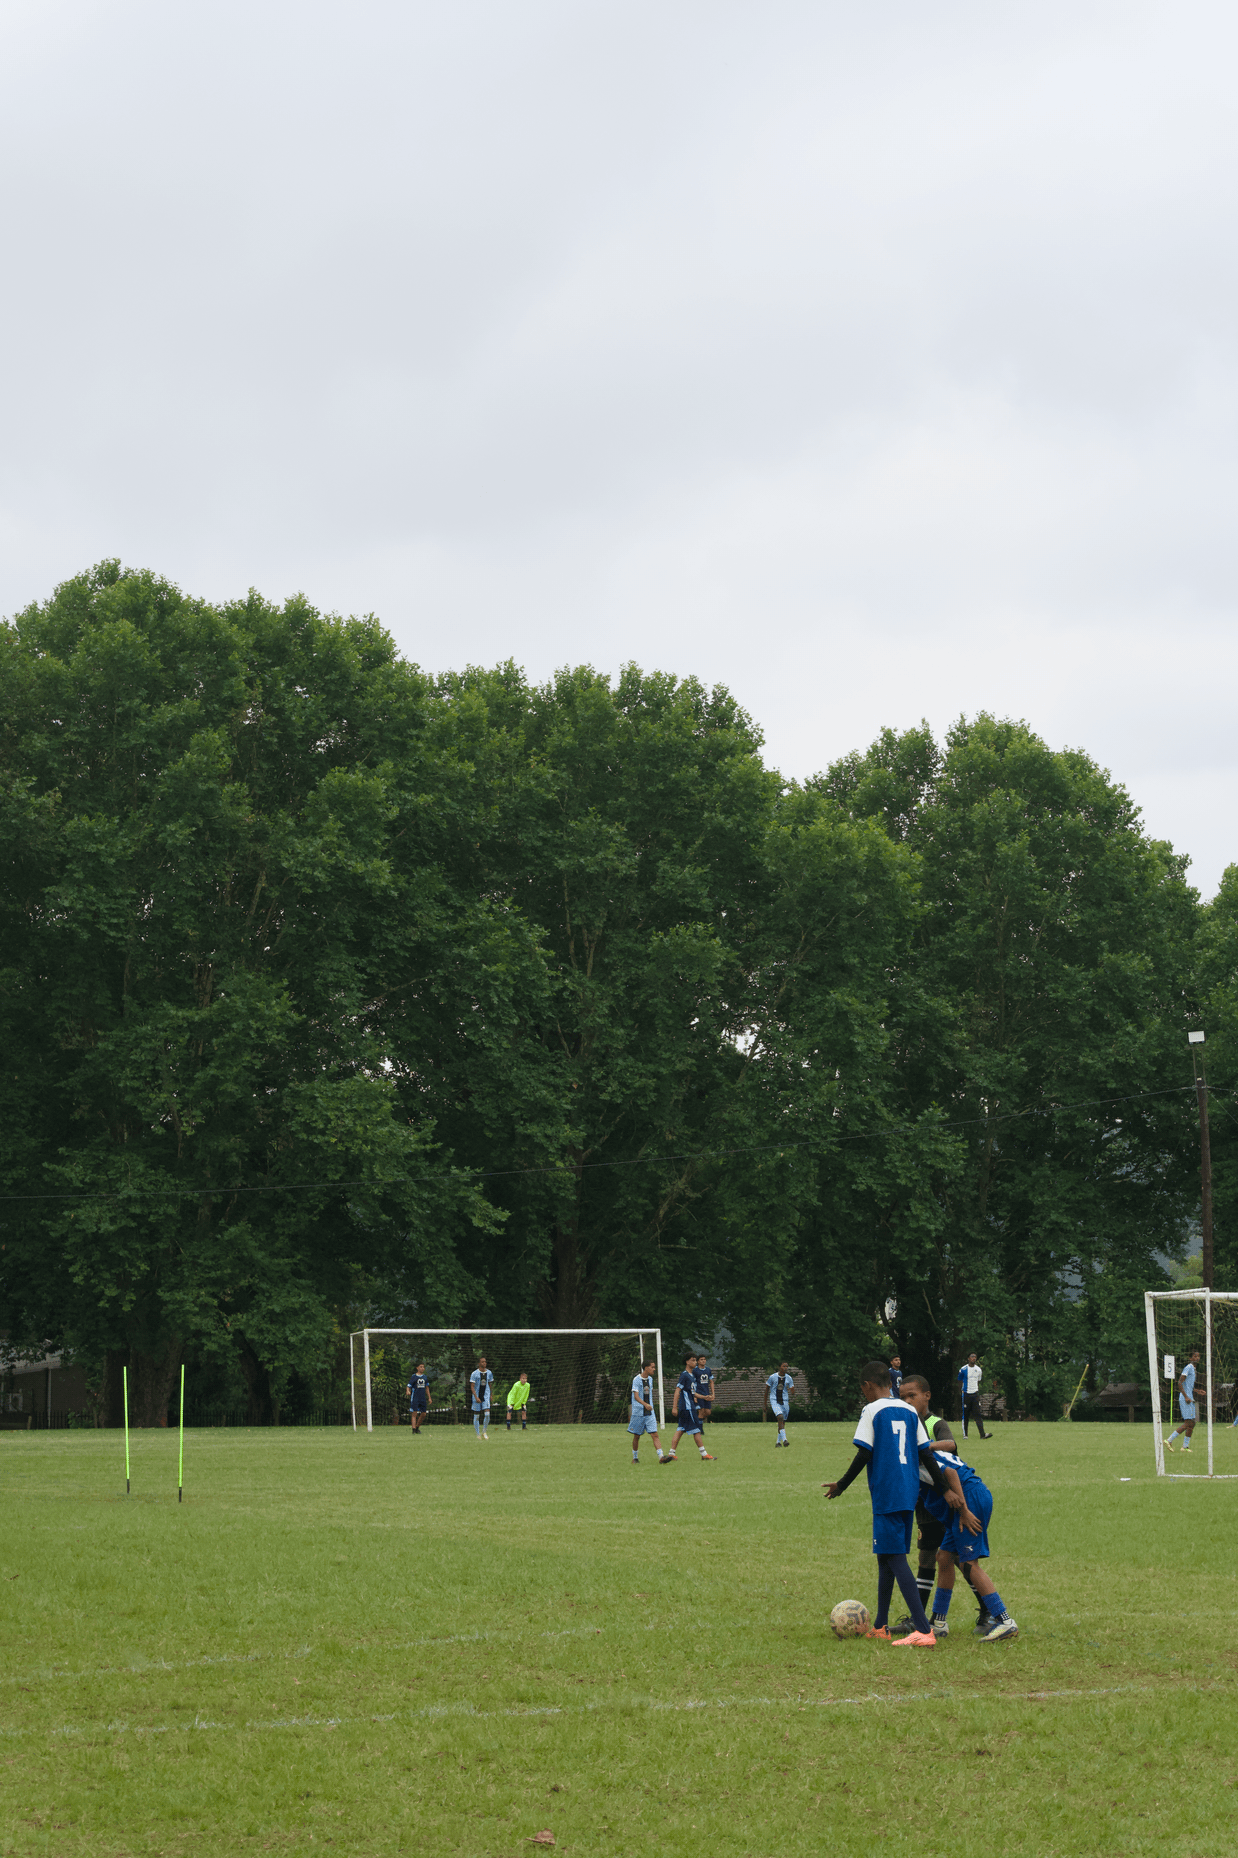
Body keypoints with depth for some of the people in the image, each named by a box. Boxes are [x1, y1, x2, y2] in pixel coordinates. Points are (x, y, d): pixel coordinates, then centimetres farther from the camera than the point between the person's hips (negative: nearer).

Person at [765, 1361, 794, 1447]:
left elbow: (792, 1392, 3)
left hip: (785, 1401, 4)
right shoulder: (773, 1377, -4)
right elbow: (767, 1389, 6)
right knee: (780, 1417, -25)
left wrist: (792, 1388, -20)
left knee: (783, 1422, 6)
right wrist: (765, 1402, 9)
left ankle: (778, 1442, 18)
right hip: (774, 1401, -4)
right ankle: (784, 1439, -29)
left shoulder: (788, 1378, 3)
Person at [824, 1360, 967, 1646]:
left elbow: (864, 1455, -10)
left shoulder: (872, 1411, -6)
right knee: (886, 1557, 18)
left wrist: (841, 1485, 1)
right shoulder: (909, 1412, 12)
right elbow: (926, 1454, 9)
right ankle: (879, 1627, 27)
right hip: (909, 1494, 8)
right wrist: (946, 1489, 13)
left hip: (886, 1495, -8)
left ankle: (924, 1630, -19)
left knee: (895, 1559, -9)